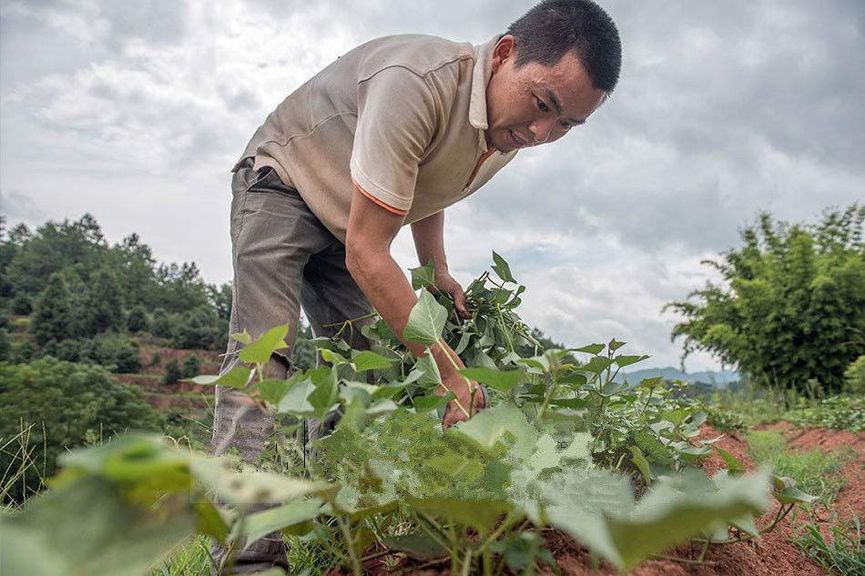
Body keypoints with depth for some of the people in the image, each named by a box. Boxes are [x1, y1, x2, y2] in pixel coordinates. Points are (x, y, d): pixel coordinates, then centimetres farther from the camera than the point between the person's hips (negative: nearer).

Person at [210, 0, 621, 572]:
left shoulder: (512, 131, -9)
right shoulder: (416, 81, -36)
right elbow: (365, 253, -34)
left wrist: (437, 271, -1)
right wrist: (447, 369, -31)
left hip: (348, 221, 7)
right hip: (283, 184, -7)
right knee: (265, 348, -23)